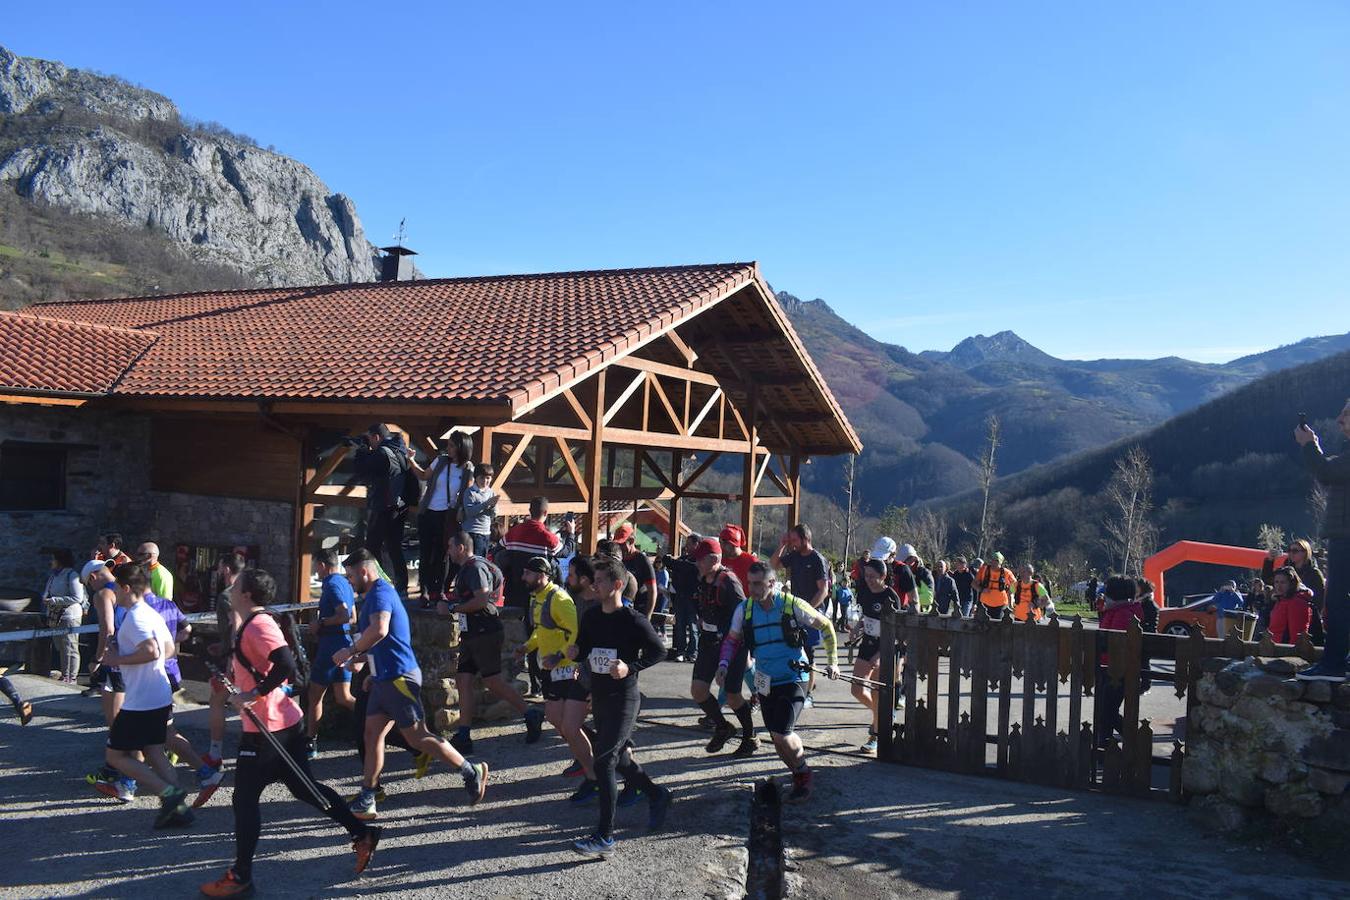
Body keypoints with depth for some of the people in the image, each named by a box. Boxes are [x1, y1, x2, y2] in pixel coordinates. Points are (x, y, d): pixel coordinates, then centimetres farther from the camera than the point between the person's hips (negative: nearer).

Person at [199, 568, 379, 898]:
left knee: (245, 799, 0)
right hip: (287, 721, 10)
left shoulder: (258, 625, -17)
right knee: (304, 787, 16)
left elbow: (286, 665, -29)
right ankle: (362, 834, 18)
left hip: (266, 729, -10)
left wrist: (254, 694, -24)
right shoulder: (258, 623, 14)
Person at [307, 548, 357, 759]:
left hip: (331, 644, -9)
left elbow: (344, 615, -26)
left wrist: (321, 623, -13)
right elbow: (353, 619, 22)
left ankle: (310, 744, 11)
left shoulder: (332, 584, -14)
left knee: (315, 696, 4)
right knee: (344, 698, 9)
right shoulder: (345, 583, 14)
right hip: (345, 643, 9)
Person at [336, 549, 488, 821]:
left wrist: (351, 651, -23)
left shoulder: (380, 593, -15)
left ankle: (472, 772, 3)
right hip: (383, 678, 10)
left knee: (417, 737, -5)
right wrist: (359, 658, 19)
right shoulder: (373, 596, 18)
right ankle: (366, 800, 11)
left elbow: (379, 630, -35)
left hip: (398, 678, -10)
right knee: (372, 734, 7)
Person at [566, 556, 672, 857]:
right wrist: (575, 652, -8)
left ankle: (605, 837, -9)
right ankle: (657, 795, 43)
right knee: (620, 759, 18)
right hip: (599, 697, 7)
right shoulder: (591, 616, 5)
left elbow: (659, 651, -7)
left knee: (604, 762, -13)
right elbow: (583, 648, 16)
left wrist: (630, 667, -20)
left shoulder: (633, 620, -13)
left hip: (624, 699, -7)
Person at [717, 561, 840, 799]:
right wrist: (723, 664, -7)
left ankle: (803, 774, 9)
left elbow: (826, 626, 1)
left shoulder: (792, 605, -13)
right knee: (778, 739, 8)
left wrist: (832, 661, 1)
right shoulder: (744, 610, -3)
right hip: (766, 682, 5)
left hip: (793, 679, -5)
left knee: (781, 734, -17)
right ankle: (799, 776, 33)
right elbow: (732, 640, 11)